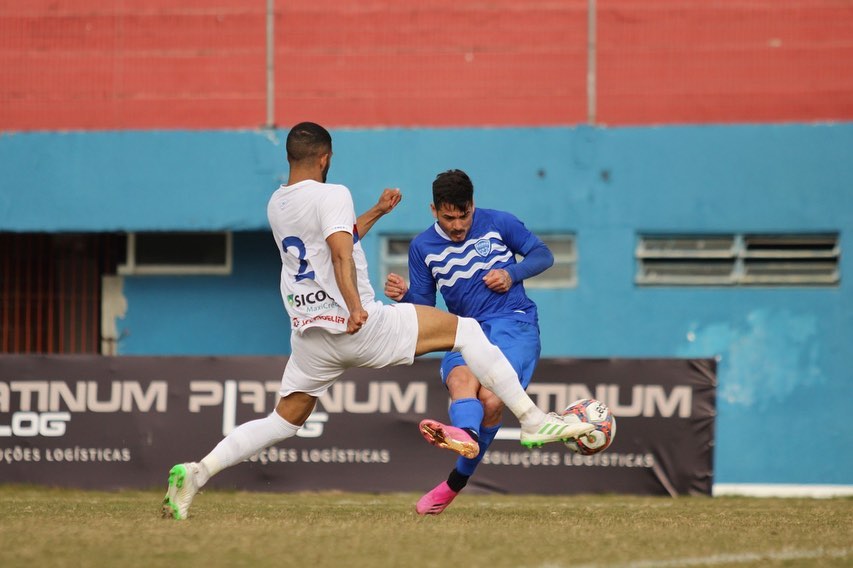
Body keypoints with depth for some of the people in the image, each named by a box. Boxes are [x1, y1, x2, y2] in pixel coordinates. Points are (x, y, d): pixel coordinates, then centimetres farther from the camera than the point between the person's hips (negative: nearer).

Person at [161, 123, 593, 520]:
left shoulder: (276, 204, 16)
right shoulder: (332, 195, -9)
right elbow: (341, 254, -25)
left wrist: (376, 213, 35)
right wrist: (354, 305, -36)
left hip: (309, 336, 7)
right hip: (359, 326, -7)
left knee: (284, 421, 15)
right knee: (465, 330, 1)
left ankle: (197, 472, -3)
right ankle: (533, 420, -6)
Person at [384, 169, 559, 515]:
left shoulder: (498, 224, 4)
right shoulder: (422, 247, 10)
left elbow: (543, 255, 12)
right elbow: (424, 307, 13)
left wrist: (512, 273, -6)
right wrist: (403, 296, -10)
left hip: (514, 321, -2)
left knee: (491, 400, -28)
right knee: (460, 378, -36)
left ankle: (456, 482, -22)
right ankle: (466, 436, -70)